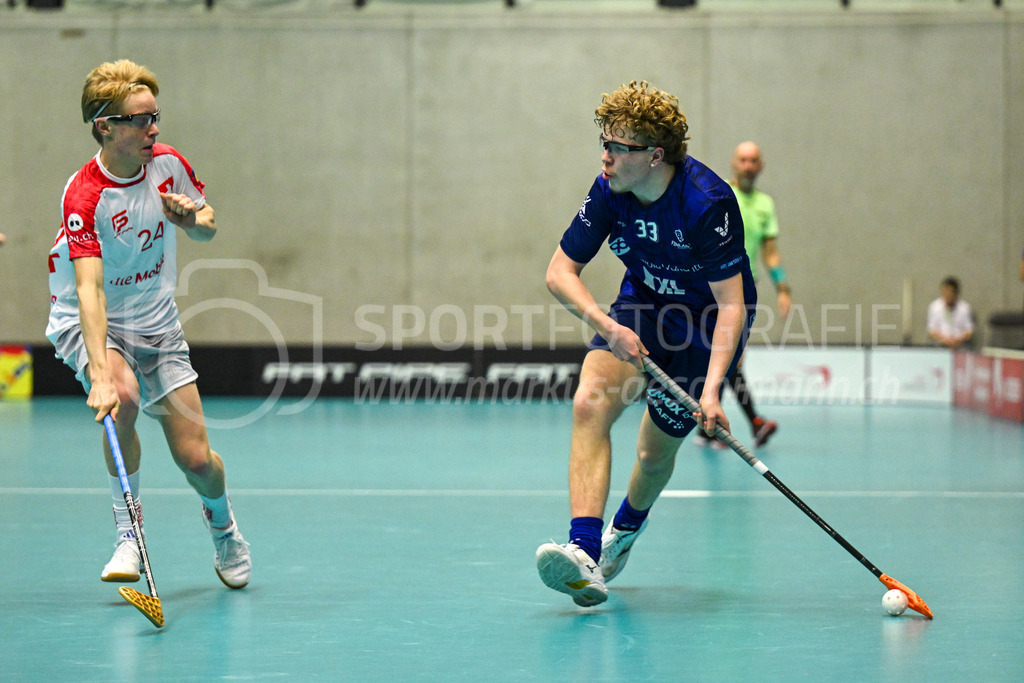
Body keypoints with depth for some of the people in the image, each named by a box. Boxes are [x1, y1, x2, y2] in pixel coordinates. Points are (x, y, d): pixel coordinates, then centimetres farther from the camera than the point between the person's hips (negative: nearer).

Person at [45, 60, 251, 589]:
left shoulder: (168, 164, -9)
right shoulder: (83, 197, -26)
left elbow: (209, 228, 10)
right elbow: (90, 290, -36)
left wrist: (194, 219, -16)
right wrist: (100, 374, -48)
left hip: (156, 323, 4)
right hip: (88, 323, -4)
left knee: (196, 459, -4)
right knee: (123, 397, -36)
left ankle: (223, 526, 31)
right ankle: (128, 532, -16)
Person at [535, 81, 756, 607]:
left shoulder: (708, 202, -30)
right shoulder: (609, 190, -15)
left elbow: (732, 303, -30)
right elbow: (560, 271, -10)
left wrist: (711, 390, -41)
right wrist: (607, 325, -28)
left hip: (706, 321, -4)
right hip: (642, 308, 4)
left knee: (656, 452, 4)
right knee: (589, 404, -25)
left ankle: (628, 524, 42)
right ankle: (584, 551, -36)